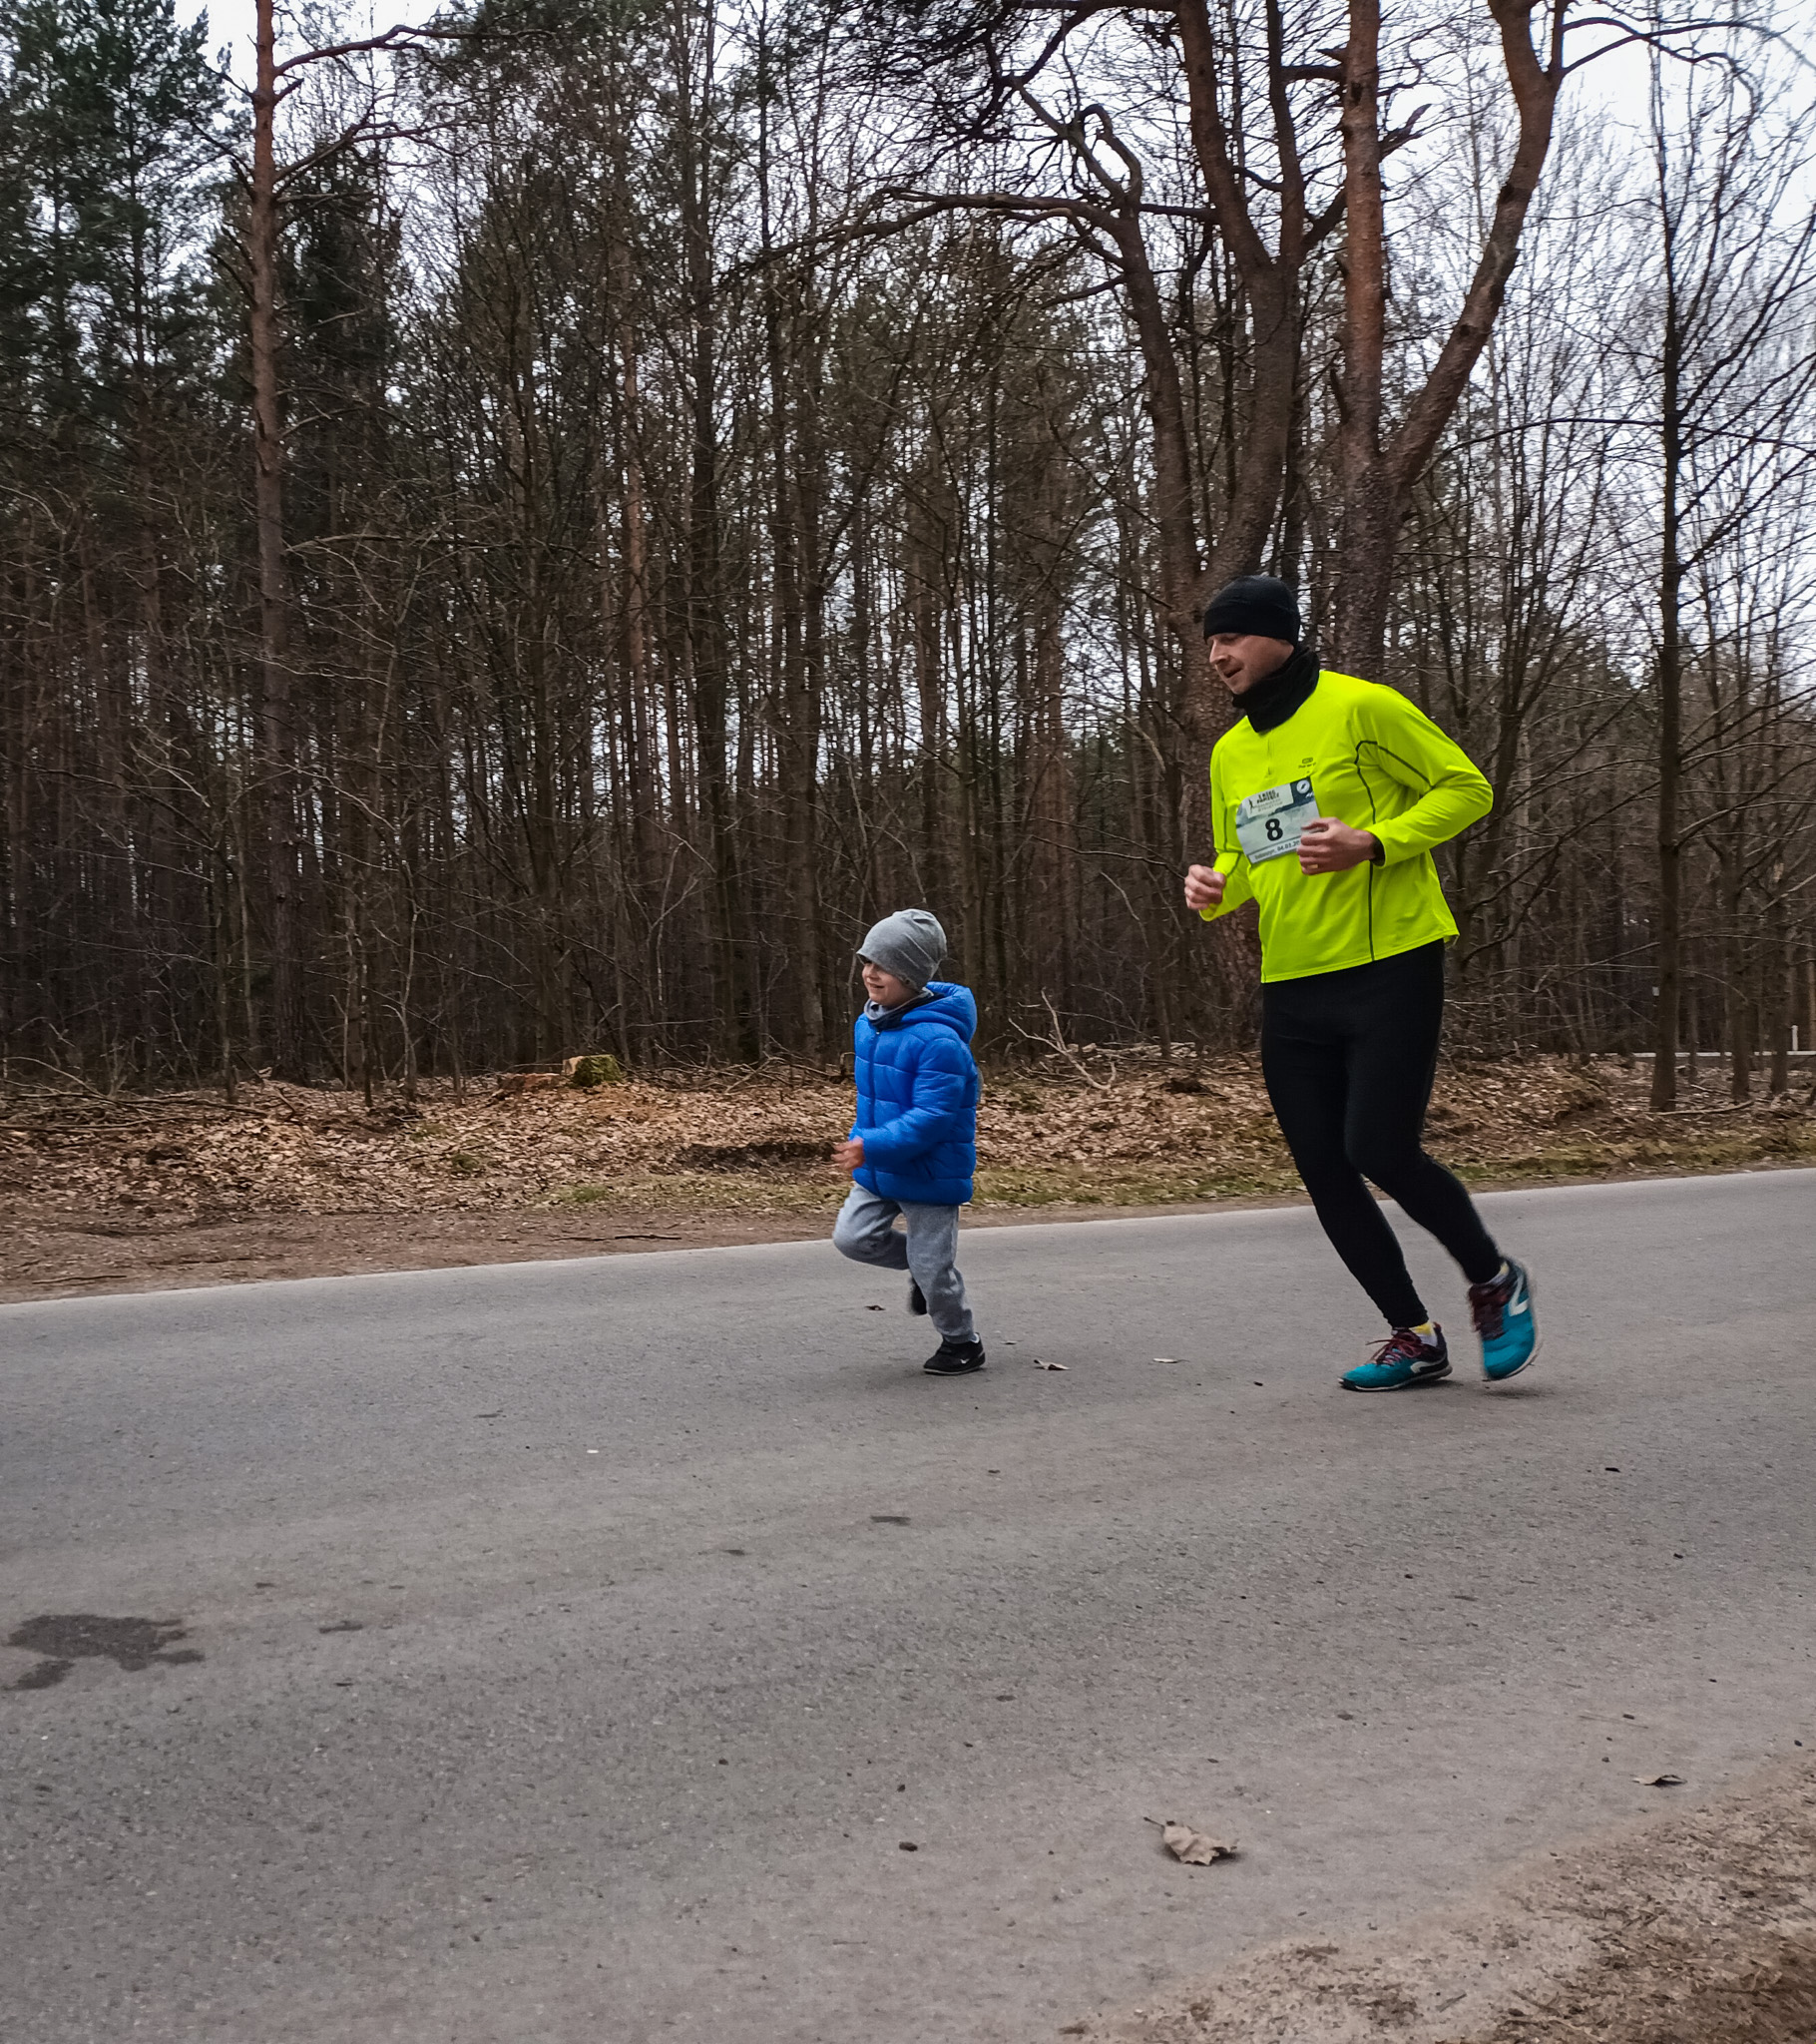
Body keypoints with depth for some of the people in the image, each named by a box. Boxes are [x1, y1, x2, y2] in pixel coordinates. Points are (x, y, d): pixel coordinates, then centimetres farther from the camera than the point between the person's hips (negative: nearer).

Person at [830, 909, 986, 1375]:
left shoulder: (938, 1040, -27)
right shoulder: (868, 1022, 1)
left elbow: (931, 1118, -30)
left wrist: (871, 1147, -35)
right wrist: (859, 1143, 15)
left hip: (929, 1173, -8)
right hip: (878, 1169, 8)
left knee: (932, 1265, 4)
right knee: (851, 1236, 0)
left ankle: (962, 1344, 28)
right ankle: (922, 1268, 26)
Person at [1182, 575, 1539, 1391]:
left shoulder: (1362, 708, -7)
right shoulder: (1230, 752, 13)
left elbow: (1467, 788, -5)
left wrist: (1374, 843, -19)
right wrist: (1215, 887, 0)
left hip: (1389, 969, -7)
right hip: (1292, 987, 7)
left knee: (1379, 1149, -13)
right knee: (1323, 1170, 4)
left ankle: (1495, 1279, 16)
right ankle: (1415, 1336, 21)